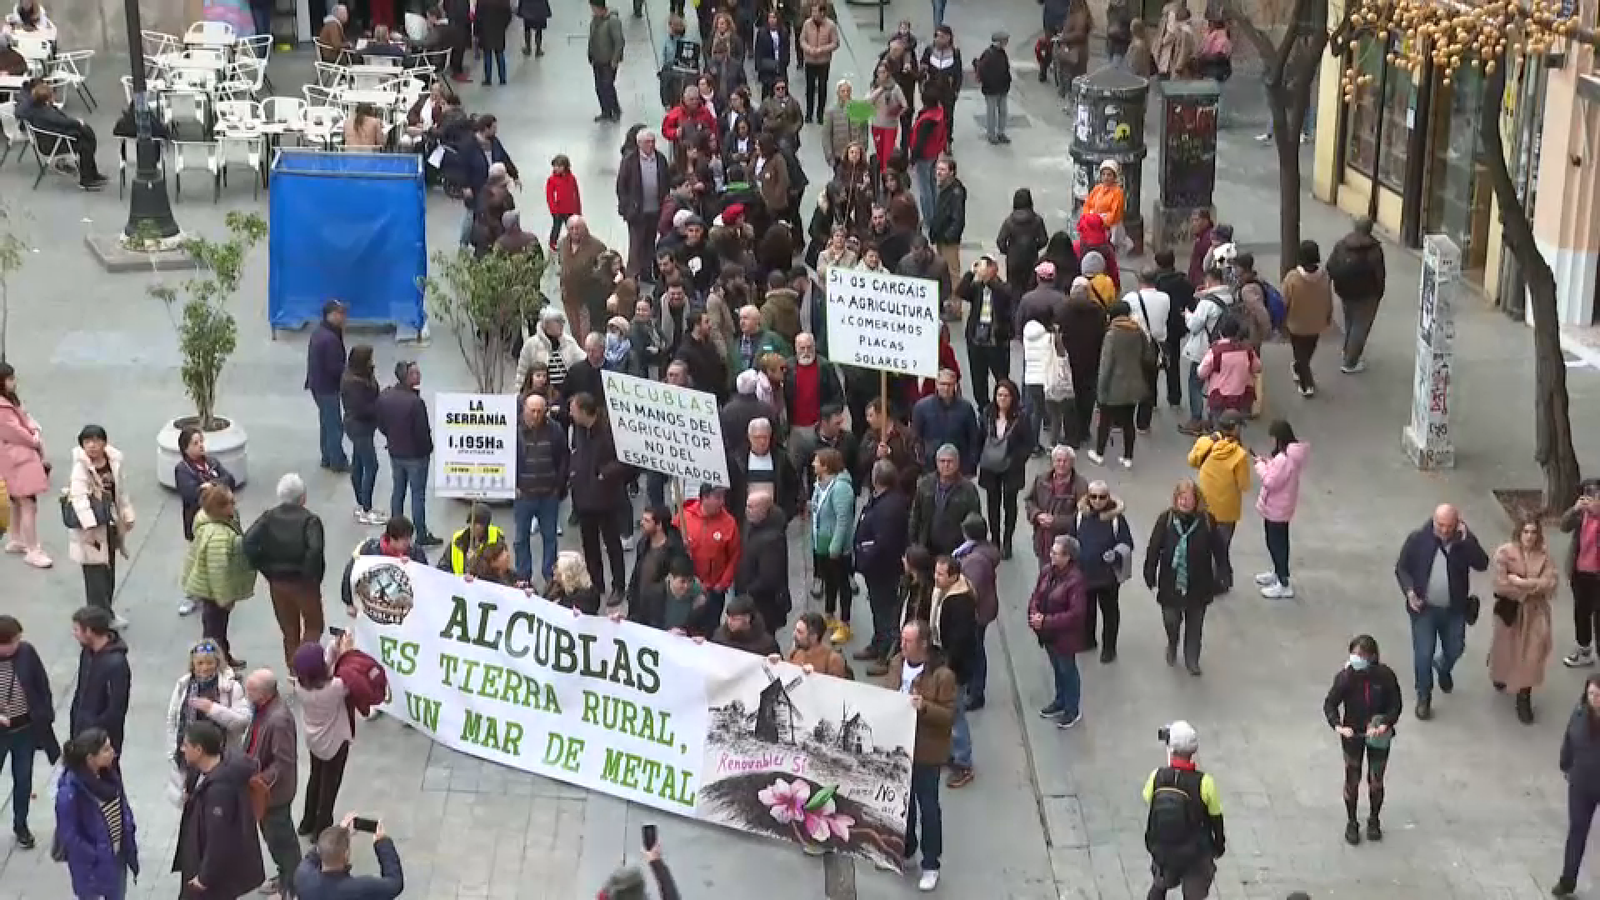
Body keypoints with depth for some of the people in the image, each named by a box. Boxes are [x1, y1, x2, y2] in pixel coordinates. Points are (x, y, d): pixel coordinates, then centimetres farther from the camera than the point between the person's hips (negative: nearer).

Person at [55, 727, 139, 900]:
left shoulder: (109, 773, -9)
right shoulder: (70, 791, -30)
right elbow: (69, 835, -23)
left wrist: (130, 833, 2)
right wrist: (94, 858, -18)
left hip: (117, 855, 7)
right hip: (90, 864, -7)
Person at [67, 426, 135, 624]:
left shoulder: (114, 462, 1)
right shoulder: (80, 467, -17)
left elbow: (121, 491, 13)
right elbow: (79, 497, -25)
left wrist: (128, 516, 14)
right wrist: (89, 526, -32)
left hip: (111, 524, 7)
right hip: (91, 527, -7)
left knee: (109, 571, 17)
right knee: (96, 574, -3)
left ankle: (106, 612, 31)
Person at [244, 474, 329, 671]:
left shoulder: (269, 518, -4)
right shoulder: (310, 520, -15)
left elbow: (249, 542, -15)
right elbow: (315, 549, -31)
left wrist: (264, 567, -6)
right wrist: (312, 575, -16)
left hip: (277, 582, 4)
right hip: (304, 582, -4)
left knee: (289, 628, 19)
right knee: (313, 625, 13)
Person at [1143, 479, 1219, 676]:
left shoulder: (1207, 521, -10)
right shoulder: (1166, 520, -11)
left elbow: (1217, 550, -2)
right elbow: (1153, 549, -6)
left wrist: (1219, 578, 0)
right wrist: (1150, 577, -4)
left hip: (1198, 585, 0)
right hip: (1171, 583, 0)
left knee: (1195, 624, 12)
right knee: (1171, 620, 8)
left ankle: (1192, 660, 31)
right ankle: (1172, 646, 42)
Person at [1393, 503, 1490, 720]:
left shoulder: (1465, 540, -9)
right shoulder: (1418, 539, -11)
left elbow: (1482, 564, -21)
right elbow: (1401, 568, -3)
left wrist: (1465, 540, -28)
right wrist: (1409, 591, -18)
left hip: (1454, 610, 2)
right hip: (1424, 608, -2)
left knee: (1454, 650, 18)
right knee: (1423, 655, 0)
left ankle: (1443, 668, 54)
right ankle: (1423, 698, 19)